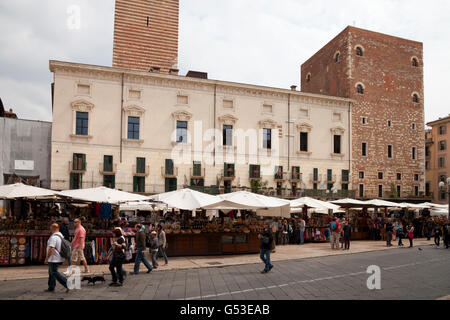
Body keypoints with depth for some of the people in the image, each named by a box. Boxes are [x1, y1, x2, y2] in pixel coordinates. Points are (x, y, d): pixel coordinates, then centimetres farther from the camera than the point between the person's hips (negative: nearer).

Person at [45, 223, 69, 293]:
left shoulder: (54, 237, -21)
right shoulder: (61, 236, 10)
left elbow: (51, 249, -26)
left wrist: (46, 258, -19)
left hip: (54, 259, -10)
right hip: (58, 258, 10)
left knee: (54, 273, -5)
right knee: (51, 272, 18)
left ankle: (67, 284, -11)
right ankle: (51, 288, 24)